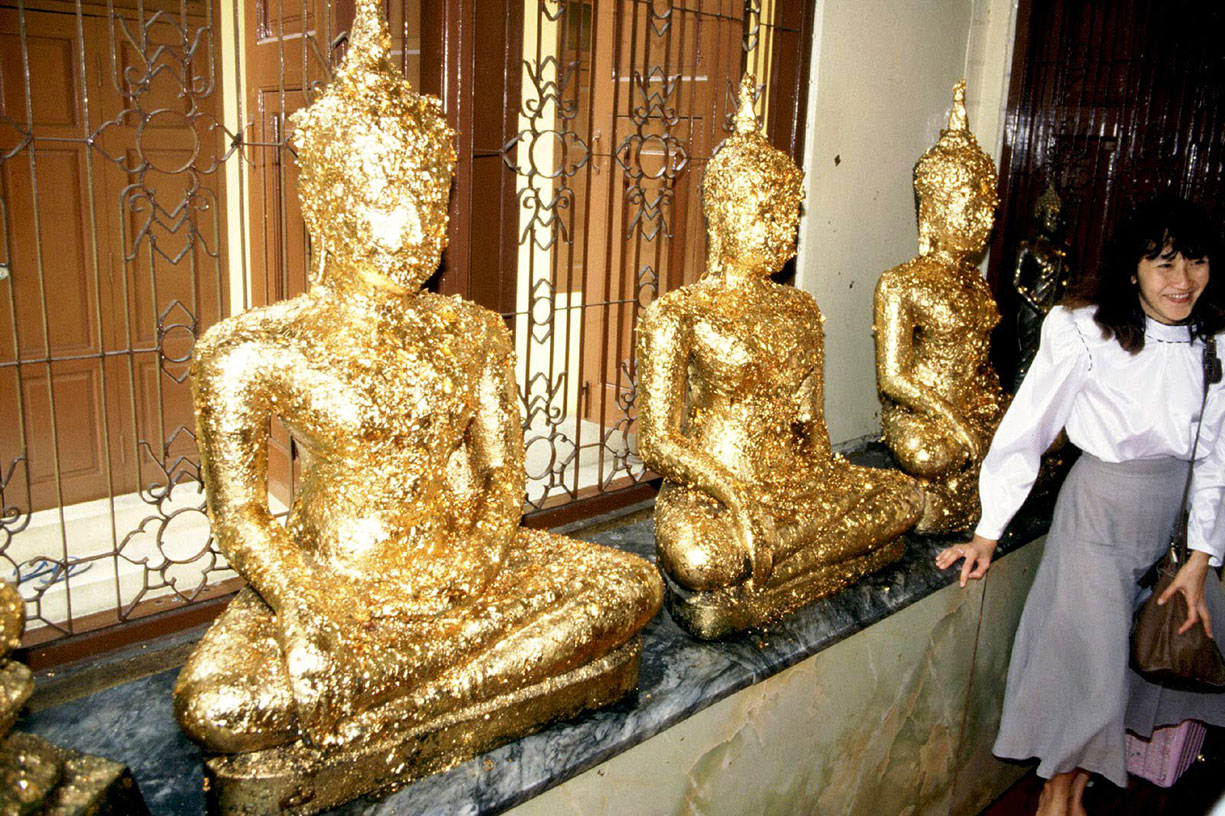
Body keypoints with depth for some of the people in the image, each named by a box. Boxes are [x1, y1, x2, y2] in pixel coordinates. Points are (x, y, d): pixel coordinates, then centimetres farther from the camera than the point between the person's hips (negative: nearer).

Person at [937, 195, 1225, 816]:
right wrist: (988, 533, -12)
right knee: (1088, 660, -1)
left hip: (1172, 510, 6)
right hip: (1101, 504, -6)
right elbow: (1026, 430, -14)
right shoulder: (1086, 333, -19)